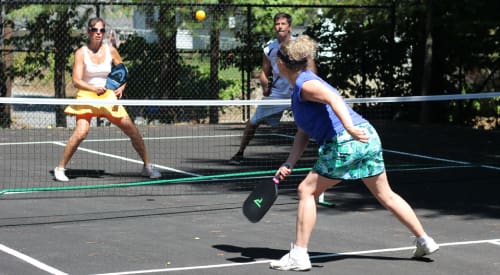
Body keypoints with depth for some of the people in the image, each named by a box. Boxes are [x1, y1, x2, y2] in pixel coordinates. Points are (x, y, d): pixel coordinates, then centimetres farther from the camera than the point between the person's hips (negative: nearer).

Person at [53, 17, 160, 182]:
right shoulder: (81, 53, -8)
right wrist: (94, 89, -32)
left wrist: (120, 88, -8)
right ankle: (60, 168, -12)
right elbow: (76, 81, -16)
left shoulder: (110, 51, 0)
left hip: (108, 97, 3)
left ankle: (147, 166, 12)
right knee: (81, 131, -25)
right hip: (86, 96, -3)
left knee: (131, 129, -3)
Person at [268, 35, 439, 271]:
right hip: (367, 137, 10)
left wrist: (349, 127, -41)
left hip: (345, 143, -10)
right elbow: (303, 135, 20)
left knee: (307, 190, 0)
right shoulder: (299, 91, 24)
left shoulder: (305, 84, -6)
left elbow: (333, 98, -26)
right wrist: (288, 165, 9)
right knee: (385, 194, 21)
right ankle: (424, 241, 27)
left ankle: (299, 256, 0)